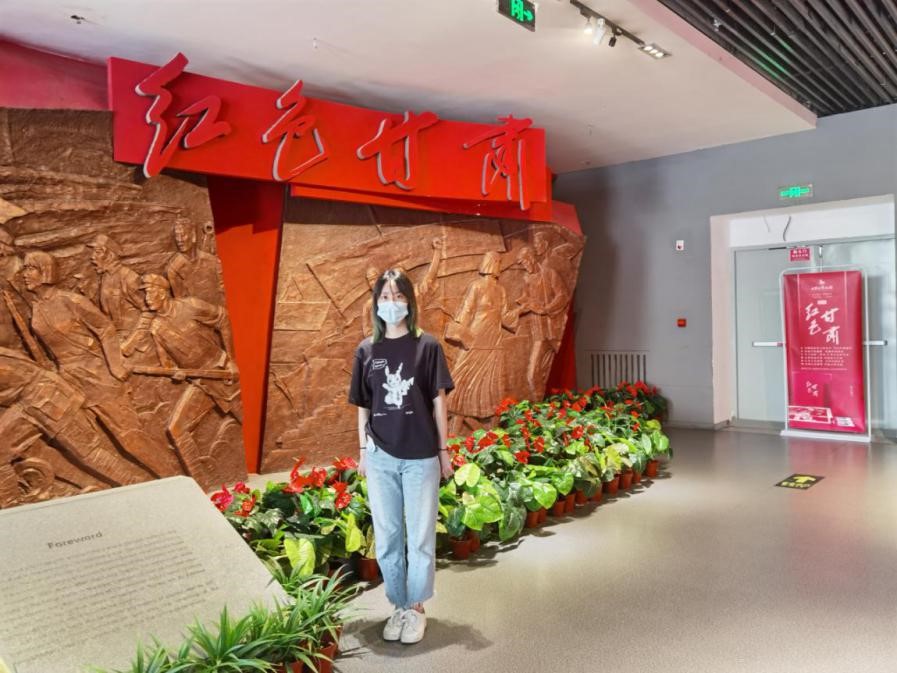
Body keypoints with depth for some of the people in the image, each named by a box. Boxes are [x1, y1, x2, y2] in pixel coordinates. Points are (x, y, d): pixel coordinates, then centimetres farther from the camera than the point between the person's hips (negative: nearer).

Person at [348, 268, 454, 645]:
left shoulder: (426, 346, -2)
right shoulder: (367, 351, 4)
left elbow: (438, 402, 0)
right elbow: (363, 407, 9)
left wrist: (443, 450, 0)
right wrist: (363, 451, 7)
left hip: (420, 457, -2)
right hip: (381, 457, 2)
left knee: (421, 536, 7)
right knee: (386, 537, 11)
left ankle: (417, 607, 24)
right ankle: (399, 606, 28)